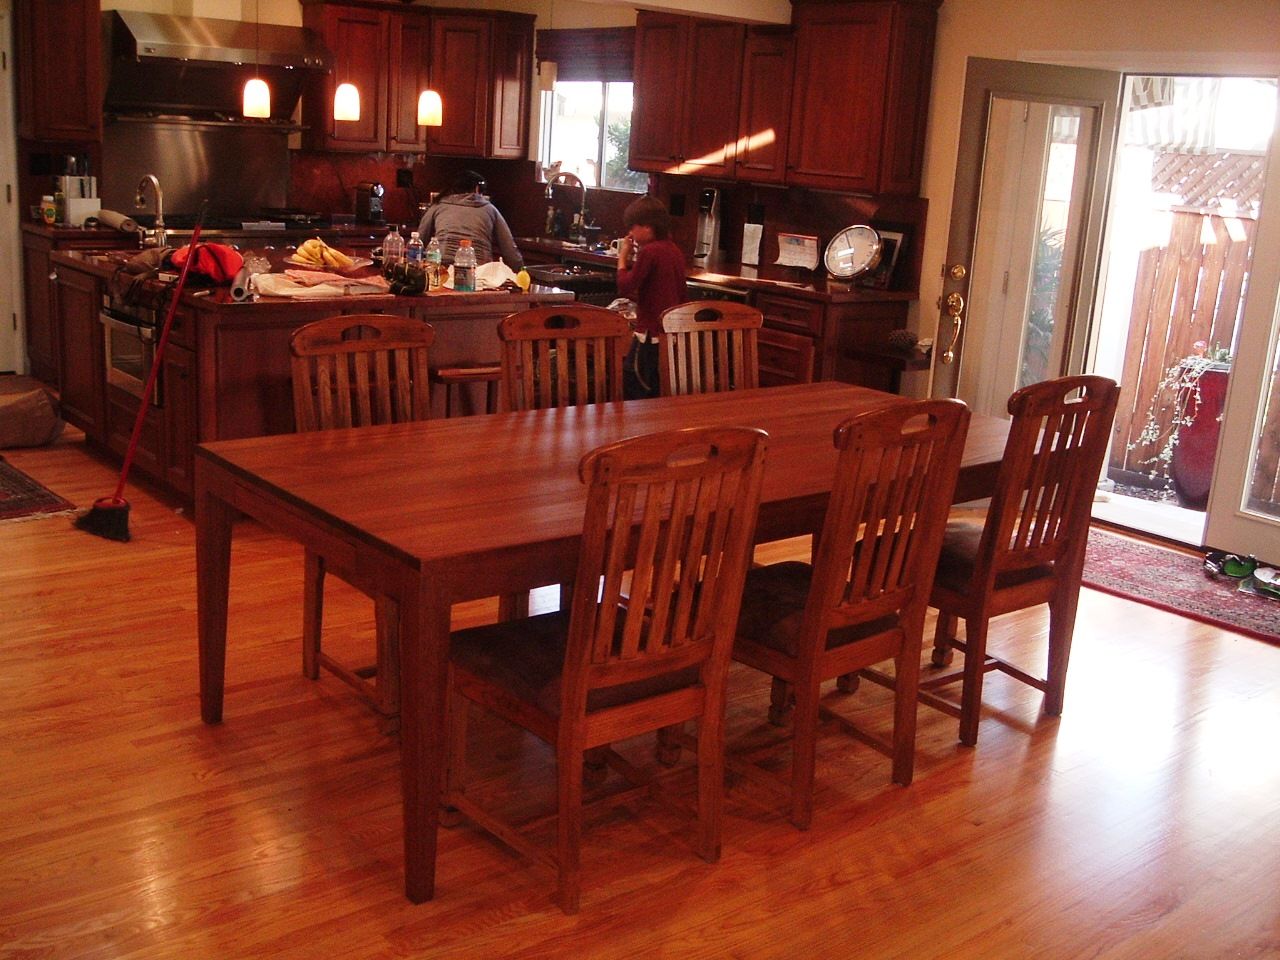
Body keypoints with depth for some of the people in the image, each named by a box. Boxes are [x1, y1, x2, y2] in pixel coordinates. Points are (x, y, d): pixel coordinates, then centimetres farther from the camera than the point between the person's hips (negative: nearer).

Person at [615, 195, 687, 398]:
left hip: (651, 333, -9)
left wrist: (622, 259, -4)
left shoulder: (649, 252, -16)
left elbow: (625, 288, -17)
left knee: (635, 388, -2)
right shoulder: (676, 251, 9)